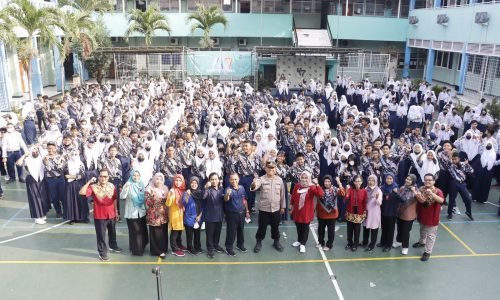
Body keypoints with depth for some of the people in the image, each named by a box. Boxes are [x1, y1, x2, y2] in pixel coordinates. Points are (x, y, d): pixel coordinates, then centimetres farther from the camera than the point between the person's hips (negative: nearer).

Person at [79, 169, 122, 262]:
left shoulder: (112, 186, -3)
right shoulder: (93, 187, -15)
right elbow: (82, 192, -29)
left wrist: (116, 211, 11)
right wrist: (89, 182, -31)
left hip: (111, 214, 4)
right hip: (99, 216, -4)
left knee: (112, 232, 23)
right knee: (101, 235, 5)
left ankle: (113, 246, 46)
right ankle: (102, 252, 20)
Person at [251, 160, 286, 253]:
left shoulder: (279, 180, 0)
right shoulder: (261, 179, -11)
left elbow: (282, 194, 8)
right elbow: (254, 187, -30)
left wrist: (282, 206, 11)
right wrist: (253, 185, -55)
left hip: (276, 209, 2)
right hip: (264, 209, -2)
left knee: (275, 227, 17)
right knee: (262, 227, 10)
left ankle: (276, 242, 36)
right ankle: (258, 242, 29)